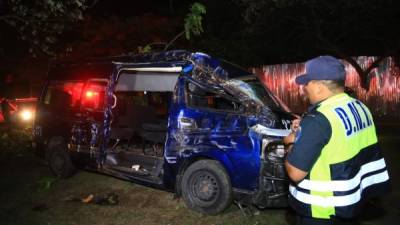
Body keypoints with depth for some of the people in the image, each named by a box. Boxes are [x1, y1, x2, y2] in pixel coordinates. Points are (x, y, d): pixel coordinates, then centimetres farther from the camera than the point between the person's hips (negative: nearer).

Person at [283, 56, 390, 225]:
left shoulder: (318, 119, -27)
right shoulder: (361, 108, 1)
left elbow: (295, 173, -26)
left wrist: (293, 144, -7)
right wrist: (304, 132, 8)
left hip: (322, 211, -8)